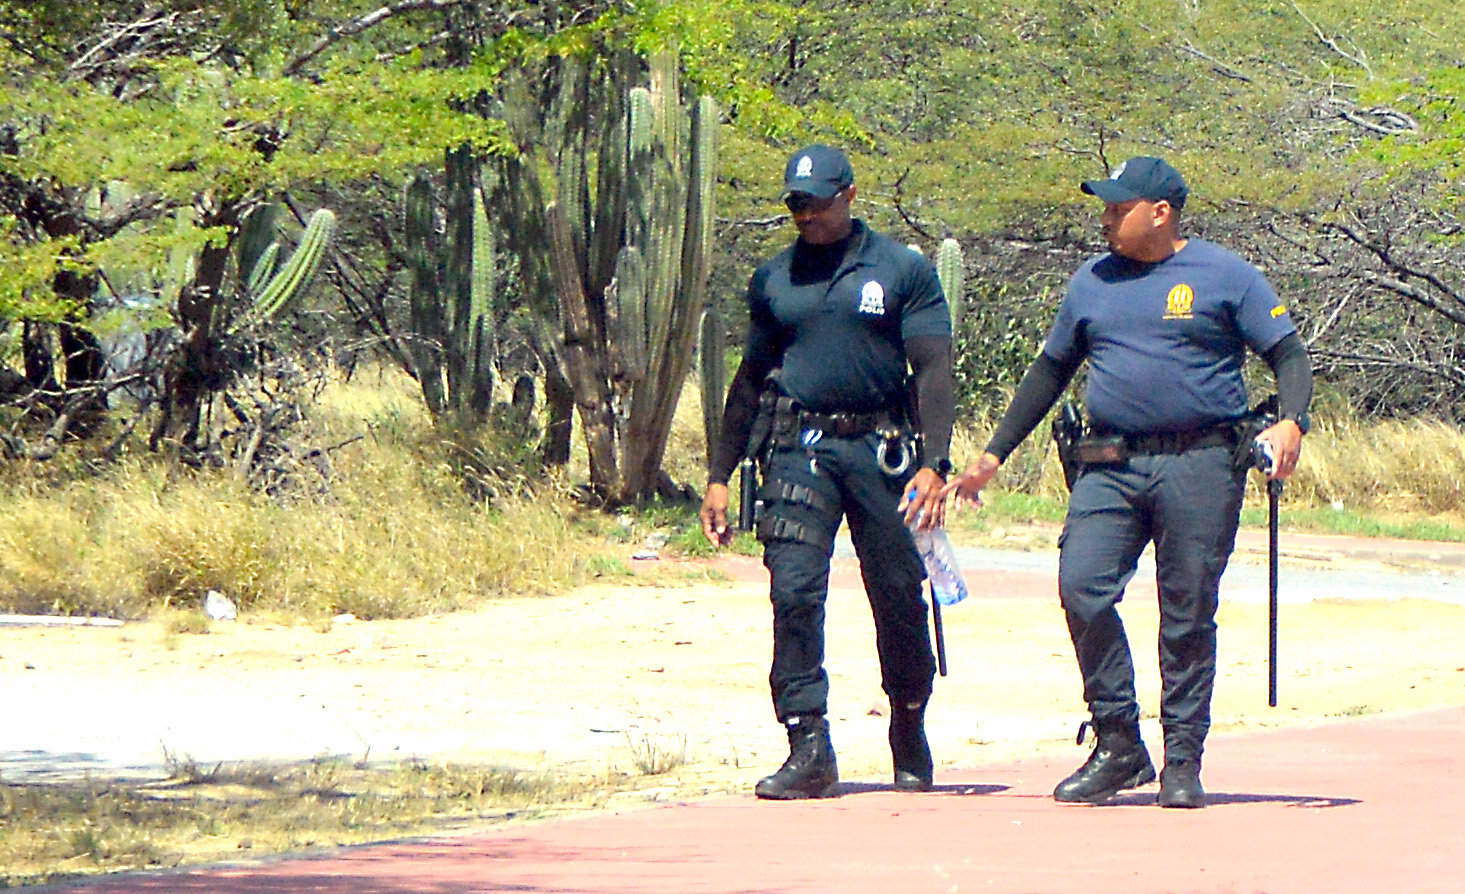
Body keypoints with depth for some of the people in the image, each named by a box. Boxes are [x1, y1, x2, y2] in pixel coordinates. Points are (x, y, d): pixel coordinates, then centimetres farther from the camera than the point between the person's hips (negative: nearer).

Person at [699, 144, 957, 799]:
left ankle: (911, 744, 23)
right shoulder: (774, 280, 13)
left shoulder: (902, 271, 3)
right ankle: (809, 751, -13)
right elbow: (751, 377, 21)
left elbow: (934, 370, -2)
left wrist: (932, 464, -14)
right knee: (794, 591, -12)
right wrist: (719, 475, 17)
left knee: (899, 599, 3)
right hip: (798, 450, 2)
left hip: (881, 449, -2)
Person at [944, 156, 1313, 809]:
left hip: (1200, 466, -4)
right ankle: (1118, 746, -4)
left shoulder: (1224, 276, 4)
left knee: (1188, 616, -2)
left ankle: (1183, 760, 8)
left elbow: (1288, 354, 3)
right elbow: (1050, 372, 25)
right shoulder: (1091, 283, 16)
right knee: (1082, 586, -13)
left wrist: (1291, 422, -17)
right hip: (1110, 466, 4)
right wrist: (993, 456, 23)